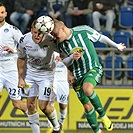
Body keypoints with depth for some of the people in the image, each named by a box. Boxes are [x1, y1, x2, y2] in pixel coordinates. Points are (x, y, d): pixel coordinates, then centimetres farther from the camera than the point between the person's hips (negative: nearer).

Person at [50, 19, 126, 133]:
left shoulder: (83, 30, -13)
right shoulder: (61, 45, -2)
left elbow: (101, 38, 2)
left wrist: (116, 46, 16)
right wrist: (72, 58, -12)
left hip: (93, 68, -4)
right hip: (77, 74, 4)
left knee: (87, 89, -35)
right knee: (87, 106, 2)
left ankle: (103, 115, -15)